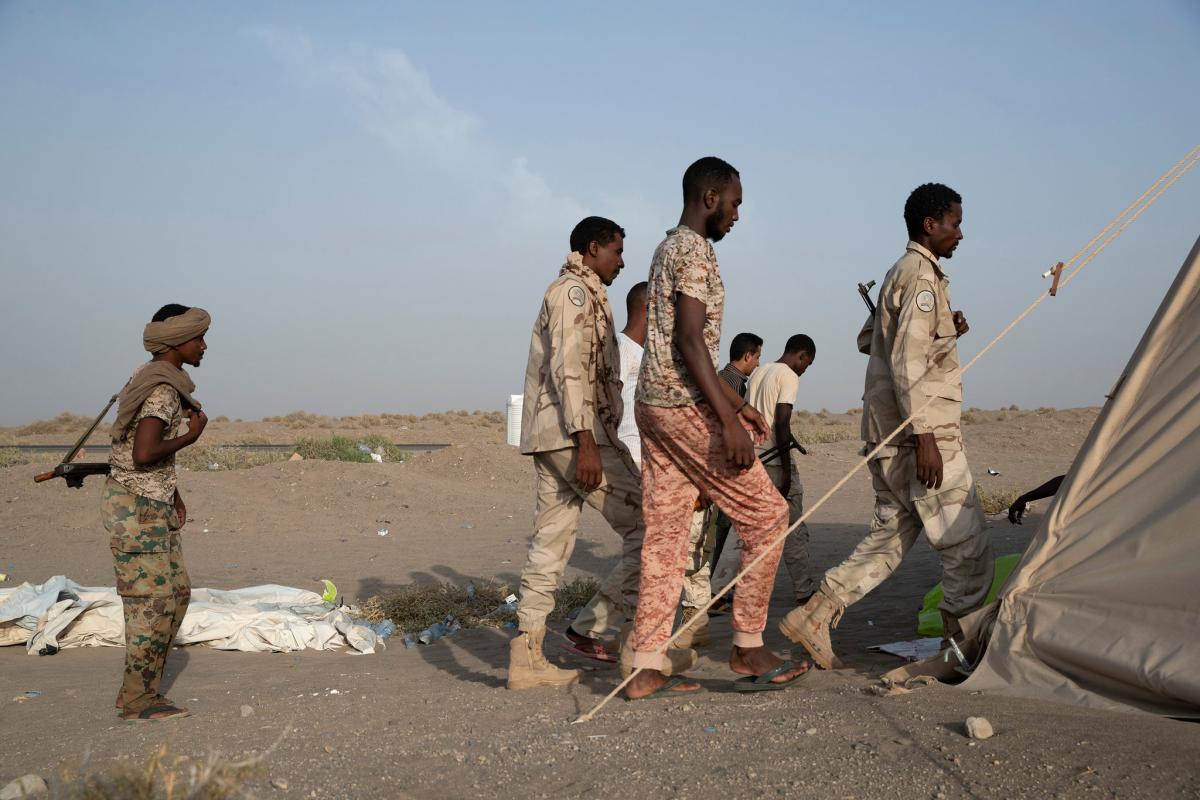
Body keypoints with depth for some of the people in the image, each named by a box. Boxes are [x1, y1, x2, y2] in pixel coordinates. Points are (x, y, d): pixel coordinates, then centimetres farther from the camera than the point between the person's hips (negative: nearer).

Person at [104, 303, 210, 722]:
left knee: (175, 591, 12)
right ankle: (137, 699, 5)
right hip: (136, 506, -10)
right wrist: (191, 436, -14)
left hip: (151, 502, 10)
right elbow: (144, 454, -28)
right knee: (152, 599, -4)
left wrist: (174, 495, 20)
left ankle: (144, 689, 17)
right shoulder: (163, 389, -19)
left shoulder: (154, 378, 13)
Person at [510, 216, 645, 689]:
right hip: (575, 434, -10)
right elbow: (568, 368, -17)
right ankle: (591, 628, -4)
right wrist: (585, 441, -24)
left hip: (550, 438, 10)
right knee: (647, 528, -6)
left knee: (551, 545, 7)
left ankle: (527, 660, 7)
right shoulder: (575, 290, -6)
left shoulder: (572, 293, 25)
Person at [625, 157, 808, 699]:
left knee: (665, 534, 7)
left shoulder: (669, 248, 21)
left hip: (654, 404, 10)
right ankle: (748, 648, 5)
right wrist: (728, 421, -23)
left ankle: (647, 668, 7)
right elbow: (689, 341, -20)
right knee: (766, 515, -1)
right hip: (684, 406, -10)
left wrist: (737, 403, 26)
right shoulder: (694, 250, -10)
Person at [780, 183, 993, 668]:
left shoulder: (899, 273, 19)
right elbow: (908, 362, -20)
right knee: (967, 546, -2)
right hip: (919, 432, -10)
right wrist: (924, 436, -23)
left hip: (888, 433, 10)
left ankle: (814, 616, 7)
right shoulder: (922, 274, -11)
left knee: (891, 537, 12)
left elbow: (872, 339, 28)